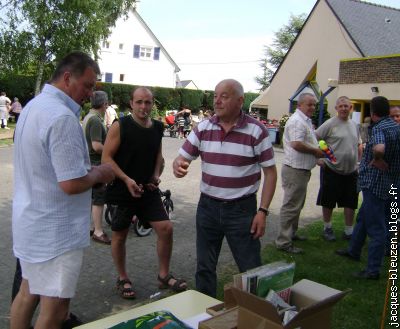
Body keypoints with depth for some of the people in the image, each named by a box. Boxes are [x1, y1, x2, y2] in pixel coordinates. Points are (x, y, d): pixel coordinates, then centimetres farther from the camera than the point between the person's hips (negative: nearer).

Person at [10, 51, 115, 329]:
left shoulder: (34, 106, 8)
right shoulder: (63, 117, -24)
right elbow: (72, 184, -27)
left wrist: (90, 171, 8)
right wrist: (99, 174, -8)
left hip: (30, 223, 10)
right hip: (55, 232, -10)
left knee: (28, 293, 22)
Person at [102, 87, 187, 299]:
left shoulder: (157, 128, 6)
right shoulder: (120, 126, -10)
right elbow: (106, 158, -12)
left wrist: (156, 175, 1)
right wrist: (127, 180, -22)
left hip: (148, 190, 4)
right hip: (122, 191, -4)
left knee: (166, 228, -2)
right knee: (120, 235, 9)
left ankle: (164, 276, 18)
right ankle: (123, 279, 29)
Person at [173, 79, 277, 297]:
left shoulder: (256, 131, -8)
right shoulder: (203, 128, 1)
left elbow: (270, 172, -5)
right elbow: (182, 158, 3)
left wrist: (263, 211, -10)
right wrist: (178, 166, -23)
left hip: (241, 209, -3)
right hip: (208, 206, 4)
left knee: (251, 270, 5)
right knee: (204, 267, 14)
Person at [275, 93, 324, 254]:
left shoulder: (305, 121, 17)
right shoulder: (297, 121, -17)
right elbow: (297, 144, -29)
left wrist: (318, 152, 12)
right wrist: (316, 151, -16)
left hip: (301, 169, 11)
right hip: (295, 170, -11)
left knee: (296, 205, 21)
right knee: (291, 206, -5)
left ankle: (291, 233, 35)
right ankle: (284, 242, 1)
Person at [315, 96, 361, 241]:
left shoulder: (354, 125, 10)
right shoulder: (330, 124, -10)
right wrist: (318, 158, -15)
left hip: (351, 171, 6)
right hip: (332, 170, -5)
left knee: (350, 203, 10)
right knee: (328, 202, 7)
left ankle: (349, 231, 23)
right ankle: (327, 228, 24)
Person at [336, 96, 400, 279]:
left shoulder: (378, 128, -19)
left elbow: (379, 148, -40)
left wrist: (376, 160, -22)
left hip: (375, 183, -9)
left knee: (375, 226, -3)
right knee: (362, 218, 24)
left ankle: (373, 271, 5)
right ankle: (354, 251, 41)